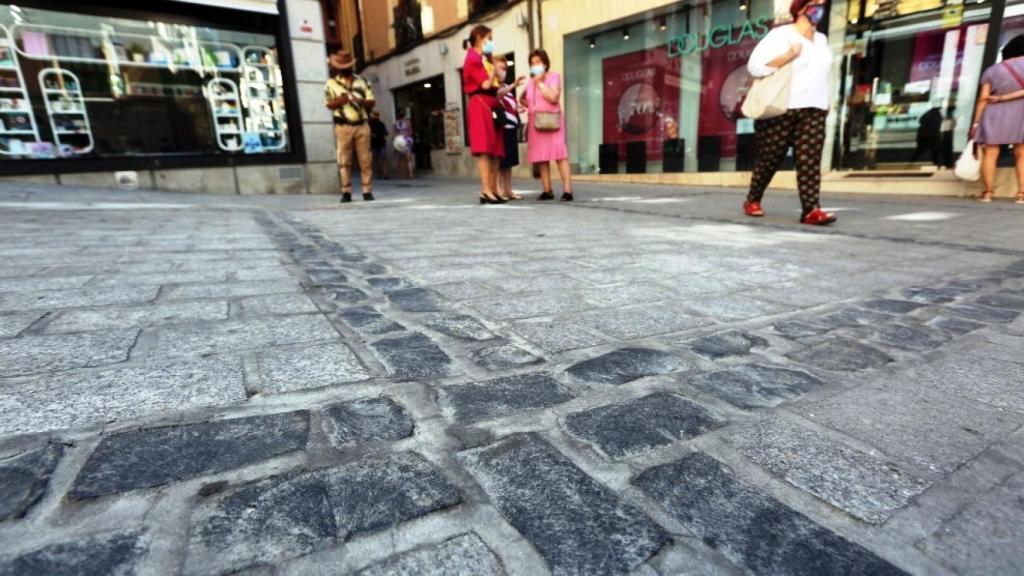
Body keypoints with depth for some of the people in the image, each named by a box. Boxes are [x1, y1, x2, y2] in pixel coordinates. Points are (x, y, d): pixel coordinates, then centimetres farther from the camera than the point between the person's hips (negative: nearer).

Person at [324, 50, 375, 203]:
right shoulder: (331, 83, 7)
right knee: (344, 161, -2)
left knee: (365, 160, -1)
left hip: (362, 125, 1)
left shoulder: (362, 81, 11)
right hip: (343, 126, -1)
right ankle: (346, 192, 1)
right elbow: (329, 105, 5)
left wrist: (362, 102, -14)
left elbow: (371, 102, 7)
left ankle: (367, 191, 4)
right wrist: (339, 101, -15)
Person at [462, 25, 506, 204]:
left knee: (496, 151, 4)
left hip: (490, 106, 10)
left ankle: (494, 190, 4)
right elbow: (486, 84, -13)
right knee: (485, 150, -16)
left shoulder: (482, 59, 24)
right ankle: (486, 191, -19)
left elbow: (497, 82, 20)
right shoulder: (473, 58, -3)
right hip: (480, 105, -10)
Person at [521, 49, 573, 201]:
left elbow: (553, 98, -14)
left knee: (559, 154, -14)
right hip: (536, 122, 5)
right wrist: (531, 106, 9)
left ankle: (567, 190, -18)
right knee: (541, 156, 0)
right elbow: (522, 99, 29)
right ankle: (547, 191, 3)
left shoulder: (554, 77, 1)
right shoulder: (530, 82, 15)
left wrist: (540, 83, -8)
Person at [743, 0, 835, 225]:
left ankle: (811, 210, -14)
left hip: (813, 110, 6)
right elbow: (754, 65, -14)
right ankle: (752, 201, 20)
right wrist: (788, 56, -19)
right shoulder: (780, 35, -2)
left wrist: (825, 103, 21)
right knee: (769, 159, 2)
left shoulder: (822, 40, 21)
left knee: (810, 161, -8)